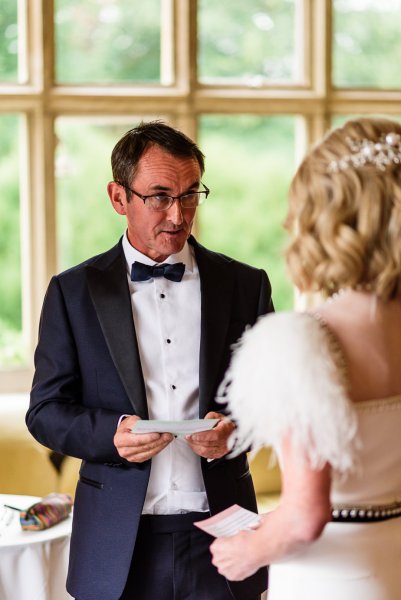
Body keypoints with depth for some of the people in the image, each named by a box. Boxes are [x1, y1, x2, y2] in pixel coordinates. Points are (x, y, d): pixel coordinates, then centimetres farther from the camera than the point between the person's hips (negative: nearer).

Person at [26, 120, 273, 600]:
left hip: (219, 532, 1)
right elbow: (46, 411, 2)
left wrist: (236, 427, -13)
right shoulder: (72, 291, 3)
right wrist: (112, 434, -17)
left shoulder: (246, 285, 5)